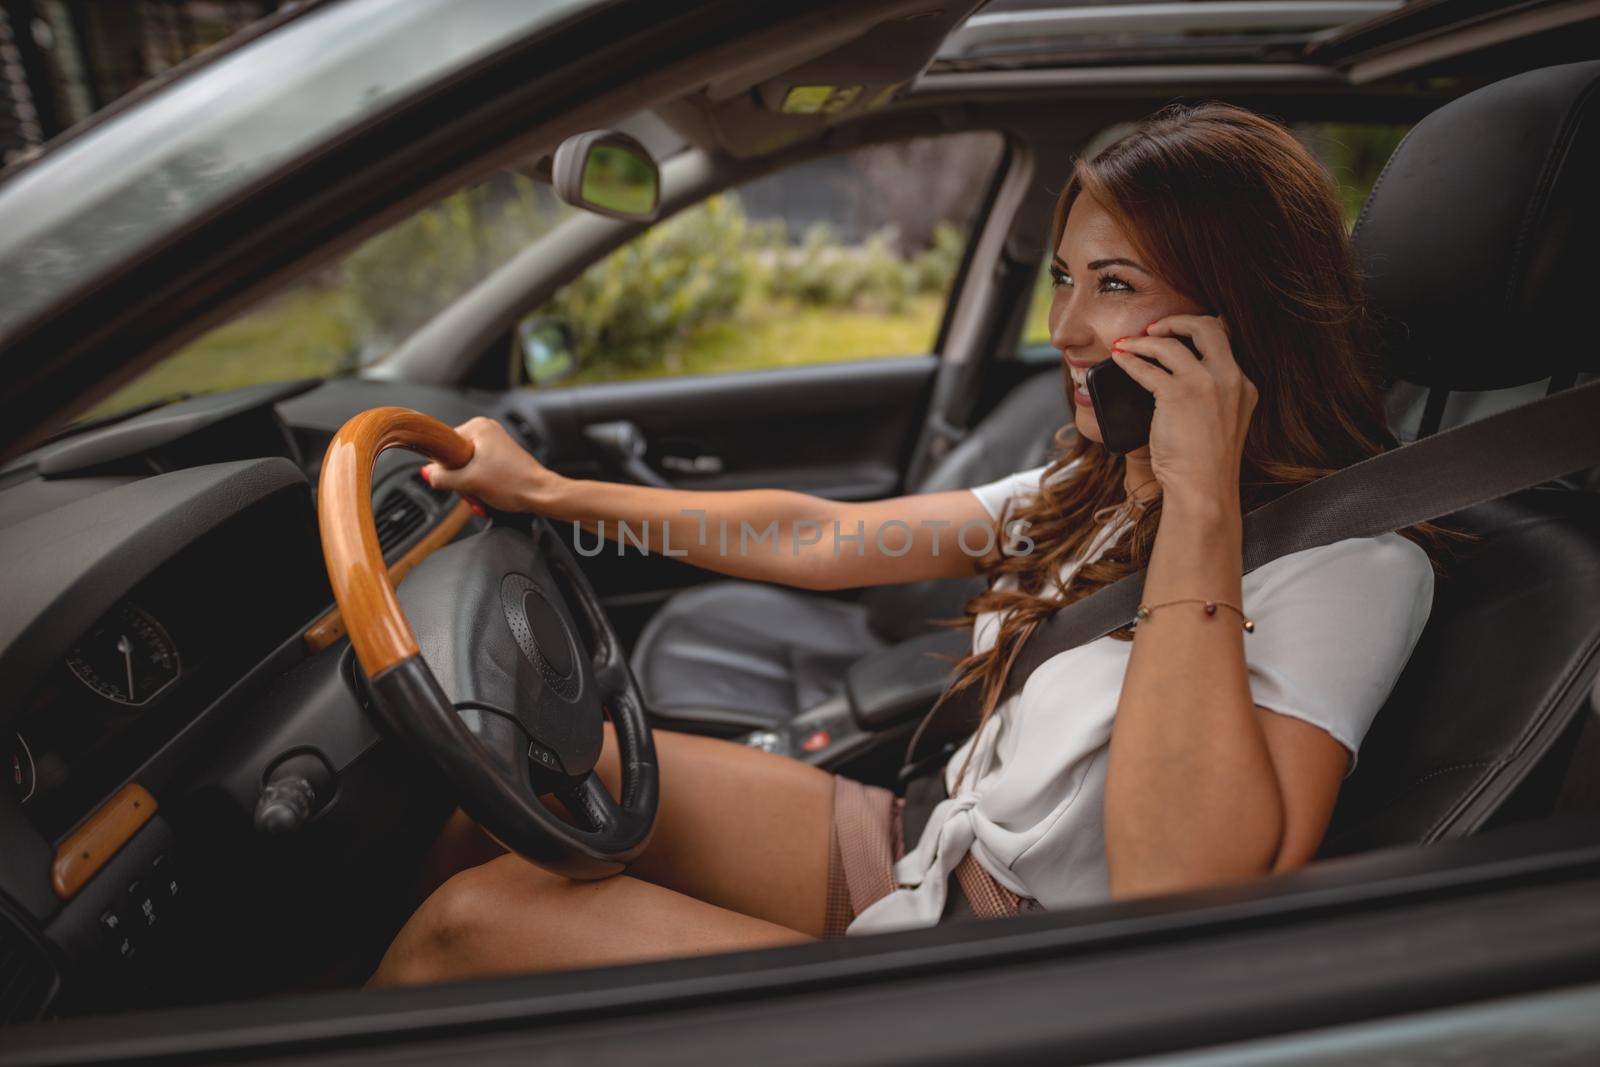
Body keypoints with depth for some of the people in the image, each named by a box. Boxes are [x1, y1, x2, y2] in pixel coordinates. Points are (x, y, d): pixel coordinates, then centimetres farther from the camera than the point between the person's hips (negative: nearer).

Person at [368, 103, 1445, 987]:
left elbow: (1173, 894, -34)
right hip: (925, 853, 7)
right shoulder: (1102, 486, 3)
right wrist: (549, 491, 9)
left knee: (474, 923, -11)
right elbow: (819, 537, 7)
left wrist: (1201, 501, -32)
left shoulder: (1352, 560, -20)